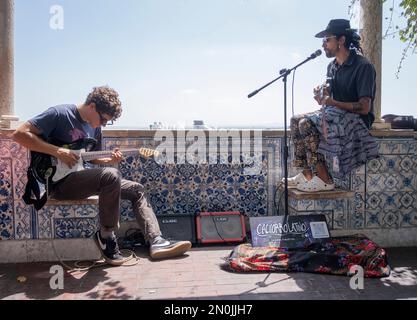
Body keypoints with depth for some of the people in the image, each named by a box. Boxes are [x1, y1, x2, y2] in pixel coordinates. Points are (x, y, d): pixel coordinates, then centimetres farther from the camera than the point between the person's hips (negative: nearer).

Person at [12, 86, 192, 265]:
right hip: (58, 181, -8)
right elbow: (19, 134, -16)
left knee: (136, 190, 0)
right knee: (111, 176, -32)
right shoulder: (60, 114, -11)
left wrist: (110, 160, -2)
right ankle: (106, 236, -14)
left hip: (81, 178, 9)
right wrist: (57, 152, -23)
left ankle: (156, 242, -8)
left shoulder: (95, 128, 12)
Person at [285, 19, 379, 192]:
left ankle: (324, 179, -19)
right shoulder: (332, 66, 12)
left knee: (307, 125, -26)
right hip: (336, 114, 9)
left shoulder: (363, 66, -14)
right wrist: (321, 97, -10)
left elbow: (364, 107, -21)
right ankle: (307, 173, -5)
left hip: (357, 119, -9)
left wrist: (331, 102, -27)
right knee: (296, 120, -4)